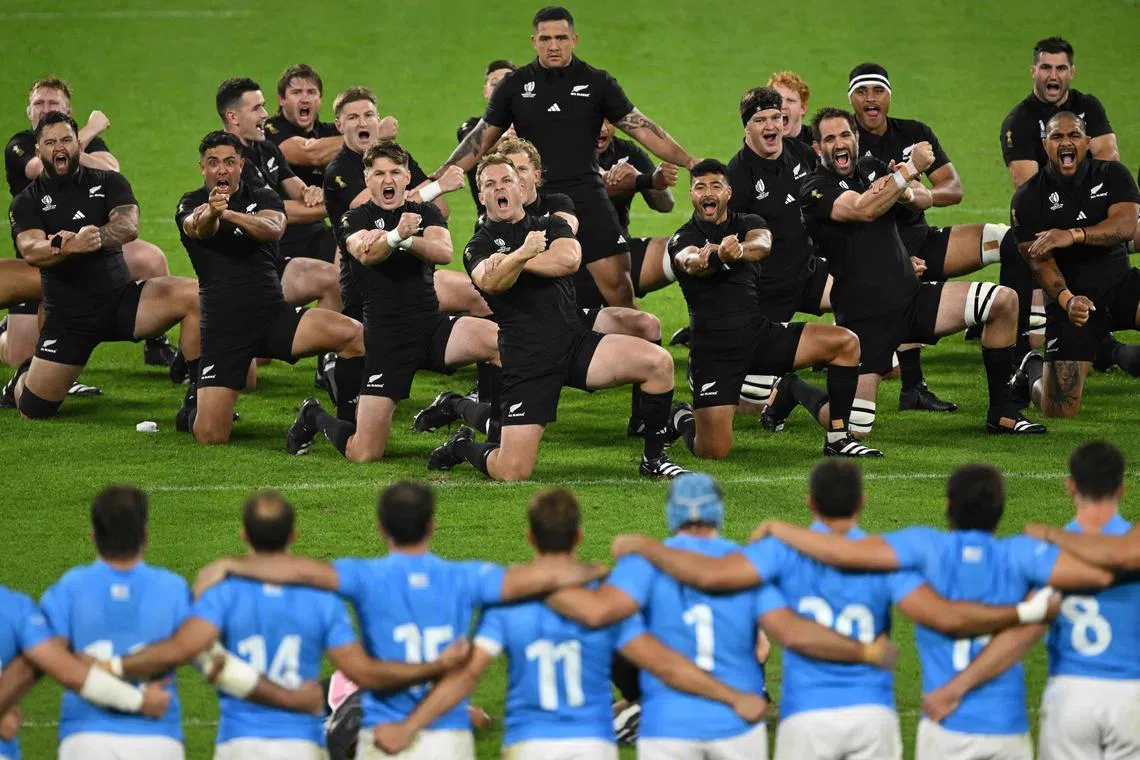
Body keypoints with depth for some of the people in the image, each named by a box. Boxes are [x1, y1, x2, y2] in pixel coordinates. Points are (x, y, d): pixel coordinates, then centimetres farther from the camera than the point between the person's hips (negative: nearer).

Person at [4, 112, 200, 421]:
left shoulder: (108, 183, 5)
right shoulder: (27, 202, 2)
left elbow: (129, 226, -15)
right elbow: (31, 251, -18)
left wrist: (97, 236, -38)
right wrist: (70, 248, -41)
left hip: (121, 300, 1)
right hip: (68, 314, -1)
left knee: (195, 296, -24)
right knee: (34, 410, -5)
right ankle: (23, 379, 34)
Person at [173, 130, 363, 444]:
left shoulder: (263, 198, 10)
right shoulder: (192, 204, 5)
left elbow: (273, 228, -14)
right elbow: (200, 229, -21)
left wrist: (229, 213, -35)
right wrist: (210, 214, -47)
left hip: (273, 314, 2)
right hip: (222, 325, -2)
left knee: (354, 334, -22)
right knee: (210, 437, -13)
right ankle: (195, 404, 25)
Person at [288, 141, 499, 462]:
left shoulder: (426, 213, 12)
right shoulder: (354, 221, 3)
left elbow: (444, 251, -9)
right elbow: (367, 254, -20)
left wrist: (407, 240, -28)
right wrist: (397, 234, -40)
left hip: (432, 325, 3)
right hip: (386, 336, -3)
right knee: (363, 454, -7)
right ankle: (313, 417, 27)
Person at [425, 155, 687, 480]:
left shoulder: (550, 225, 15)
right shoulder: (480, 246, 6)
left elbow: (569, 258, -8)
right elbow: (490, 282, -18)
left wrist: (510, 261, -7)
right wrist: (522, 254, -37)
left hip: (575, 343, 3)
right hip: (526, 361, -3)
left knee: (658, 362, -21)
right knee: (512, 472, -13)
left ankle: (654, 458, -2)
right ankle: (463, 446, 23)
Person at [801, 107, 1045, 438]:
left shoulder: (871, 168, 13)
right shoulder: (816, 190, -8)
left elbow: (925, 199, 17)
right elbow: (863, 210, -25)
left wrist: (908, 192, -6)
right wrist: (910, 169, -24)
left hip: (911, 296, 7)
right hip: (865, 318, -7)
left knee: (1004, 301, -7)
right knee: (852, 428, -15)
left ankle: (1002, 413, 1)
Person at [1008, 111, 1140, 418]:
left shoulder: (1111, 175, 2)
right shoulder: (1029, 197, -3)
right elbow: (1040, 261, -12)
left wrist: (1073, 235, -32)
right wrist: (1066, 299, -33)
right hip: (1073, 295, -2)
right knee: (1059, 413, -10)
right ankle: (1034, 370, 29)